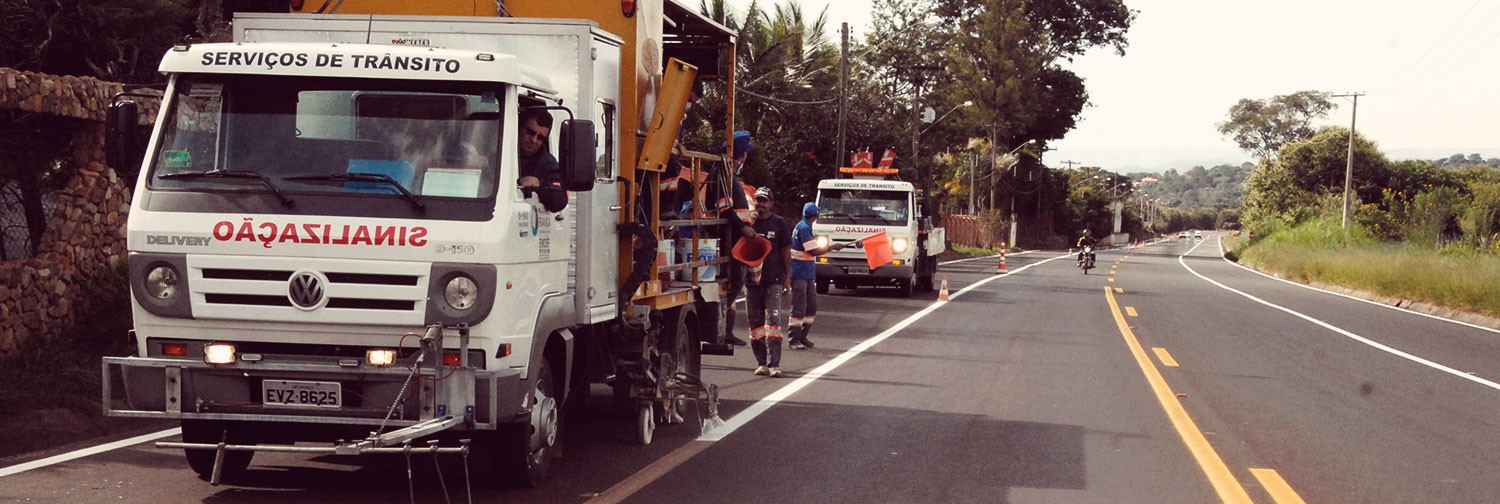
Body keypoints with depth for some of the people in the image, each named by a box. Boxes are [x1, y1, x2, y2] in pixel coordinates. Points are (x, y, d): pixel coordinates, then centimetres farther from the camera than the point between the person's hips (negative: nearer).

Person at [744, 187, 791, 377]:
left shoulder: (778, 223, 4)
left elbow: (786, 250, 8)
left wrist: (787, 277, 5)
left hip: (774, 280, -2)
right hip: (752, 280, 2)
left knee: (773, 319, -11)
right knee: (755, 321, 4)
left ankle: (774, 363, -13)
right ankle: (761, 363, 12)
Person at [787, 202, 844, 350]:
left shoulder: (804, 227, 14)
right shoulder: (804, 228, -16)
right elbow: (814, 251, -19)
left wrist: (828, 247, 23)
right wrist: (831, 247, -9)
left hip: (808, 274, 10)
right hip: (800, 274, -10)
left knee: (812, 306, 12)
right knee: (799, 307, -7)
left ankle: (802, 337, 19)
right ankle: (793, 339, -3)